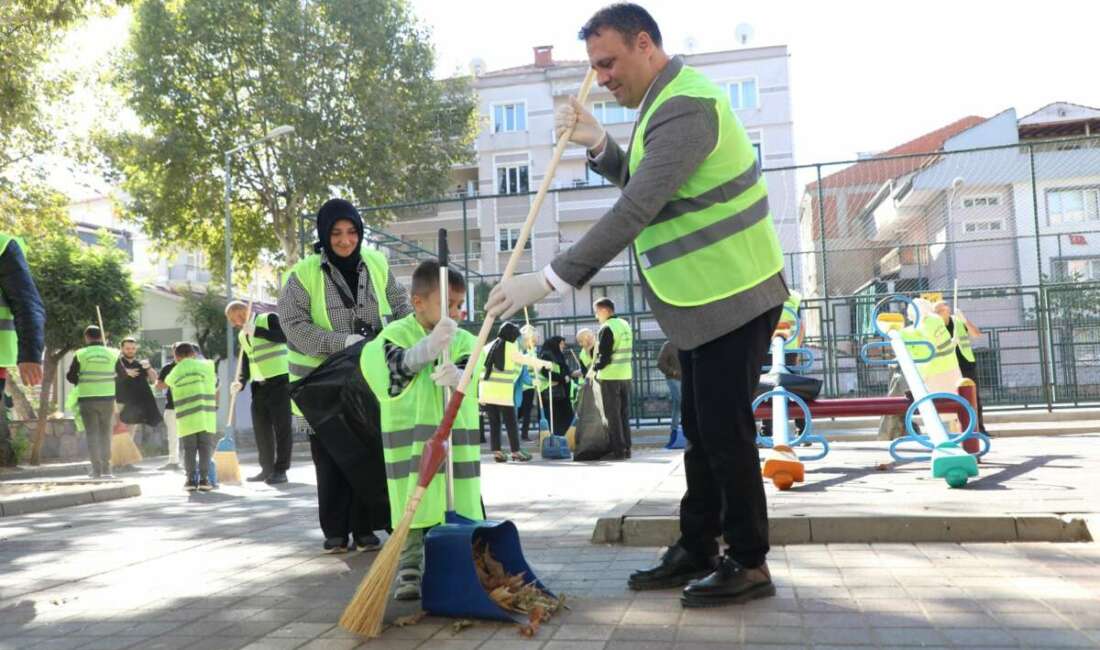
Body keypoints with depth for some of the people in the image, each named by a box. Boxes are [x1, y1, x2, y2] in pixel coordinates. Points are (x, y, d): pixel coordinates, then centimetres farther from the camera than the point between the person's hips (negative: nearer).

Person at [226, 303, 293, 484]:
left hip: (279, 380, -8)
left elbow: (284, 336, -22)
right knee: (261, 428, 8)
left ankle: (281, 470, -3)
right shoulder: (242, 335, 17)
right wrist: (241, 381, -1)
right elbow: (246, 362, 16)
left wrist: (256, 330, -22)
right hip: (258, 385, 8)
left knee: (282, 426, -6)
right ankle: (267, 468, 18)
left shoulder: (269, 319, -4)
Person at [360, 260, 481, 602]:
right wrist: (430, 346, -41)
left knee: (460, 507, 5)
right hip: (410, 438, -3)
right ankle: (408, 571, 13)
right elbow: (397, 366, -23)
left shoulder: (464, 340, 6)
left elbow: (470, 376, -11)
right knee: (412, 507, 2)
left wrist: (457, 376, -37)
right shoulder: (396, 333, -3)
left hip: (456, 437, 3)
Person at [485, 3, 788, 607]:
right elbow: (643, 184, 19)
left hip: (732, 296, -10)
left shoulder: (685, 109, -21)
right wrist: (597, 143, 2)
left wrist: (550, 279, -30)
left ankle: (749, 563, 10)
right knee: (700, 431, 14)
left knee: (725, 430, -4)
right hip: (703, 299, 10)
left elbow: (634, 210, -29)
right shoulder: (668, 98, 14)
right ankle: (696, 552, 25)